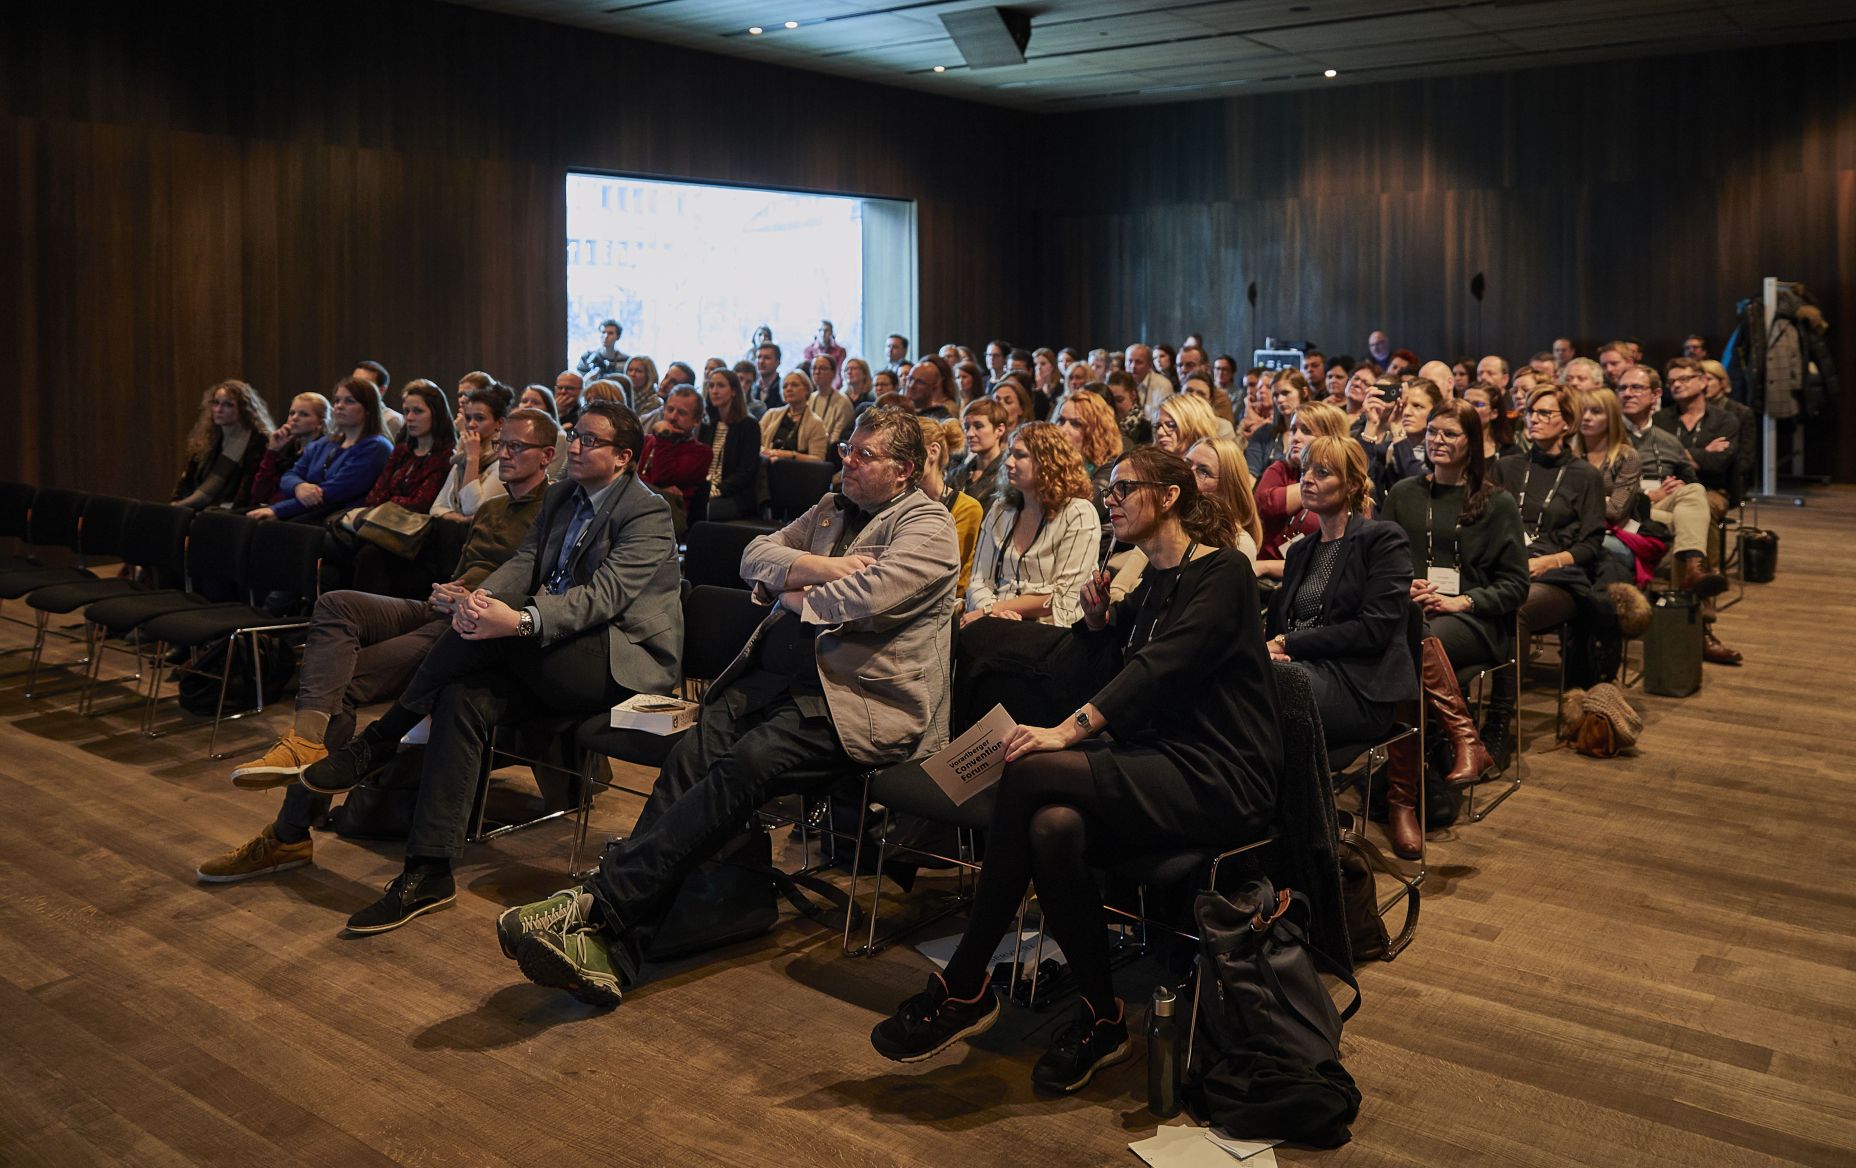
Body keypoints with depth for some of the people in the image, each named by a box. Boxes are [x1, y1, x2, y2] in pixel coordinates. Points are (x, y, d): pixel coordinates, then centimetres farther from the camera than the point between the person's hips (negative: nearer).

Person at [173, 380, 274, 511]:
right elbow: (188, 479, 16)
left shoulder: (257, 441, -5)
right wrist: (172, 505, 1)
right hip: (198, 508, 7)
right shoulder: (207, 437, 17)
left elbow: (248, 489, -13)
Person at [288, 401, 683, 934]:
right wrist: (481, 598, -18)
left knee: (490, 630, -29)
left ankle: (378, 740, -14)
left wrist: (518, 621, -36)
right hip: (555, 661, 7)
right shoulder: (560, 497, 18)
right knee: (462, 699, -21)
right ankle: (428, 873, -22)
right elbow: (523, 563, 6)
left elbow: (604, 596, -21)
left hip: (627, 659, -7)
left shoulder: (647, 514, -8)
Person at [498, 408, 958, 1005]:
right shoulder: (831, 509, 27)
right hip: (776, 672, 6)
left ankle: (600, 904, -34)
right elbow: (754, 556, 15)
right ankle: (613, 954, -30)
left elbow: (867, 598, -16)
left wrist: (796, 595, 1)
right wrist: (814, 567, -2)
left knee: (744, 766, -30)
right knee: (691, 752, -21)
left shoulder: (928, 525, 2)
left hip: (859, 697, -6)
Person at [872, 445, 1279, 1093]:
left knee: (1030, 774, -26)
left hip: (1220, 782, -7)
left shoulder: (1222, 572, -6)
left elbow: (1162, 666, -21)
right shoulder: (1151, 585, 20)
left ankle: (965, 985, -15)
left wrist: (1069, 730, -32)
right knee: (1052, 827, -26)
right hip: (1158, 771, 7)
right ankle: (1101, 1018, -13)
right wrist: (1098, 619, 5)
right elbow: (1114, 670, 25)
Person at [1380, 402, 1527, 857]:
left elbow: (1515, 584, 6)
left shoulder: (1497, 503, 11)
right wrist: (1403, 588, -6)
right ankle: (1467, 741, -36)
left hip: (1473, 619, -2)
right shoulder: (1402, 494, 19)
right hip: (1408, 608, 2)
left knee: (1419, 644, -38)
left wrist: (1459, 602, -10)